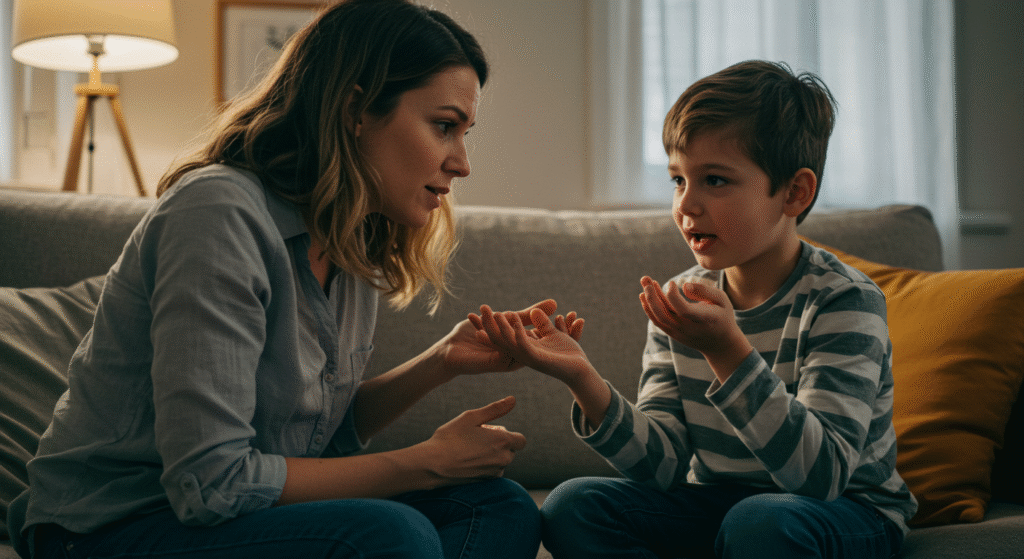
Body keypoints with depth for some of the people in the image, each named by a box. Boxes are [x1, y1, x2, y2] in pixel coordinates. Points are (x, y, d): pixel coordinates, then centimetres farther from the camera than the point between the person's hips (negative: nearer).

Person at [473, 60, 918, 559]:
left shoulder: (844, 300, -18)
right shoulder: (682, 301, -1)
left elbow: (821, 476, -29)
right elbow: (664, 465, -8)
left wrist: (726, 351, -39)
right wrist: (583, 379, -24)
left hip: (847, 512, -5)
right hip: (714, 502, 5)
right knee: (572, 508, -16)